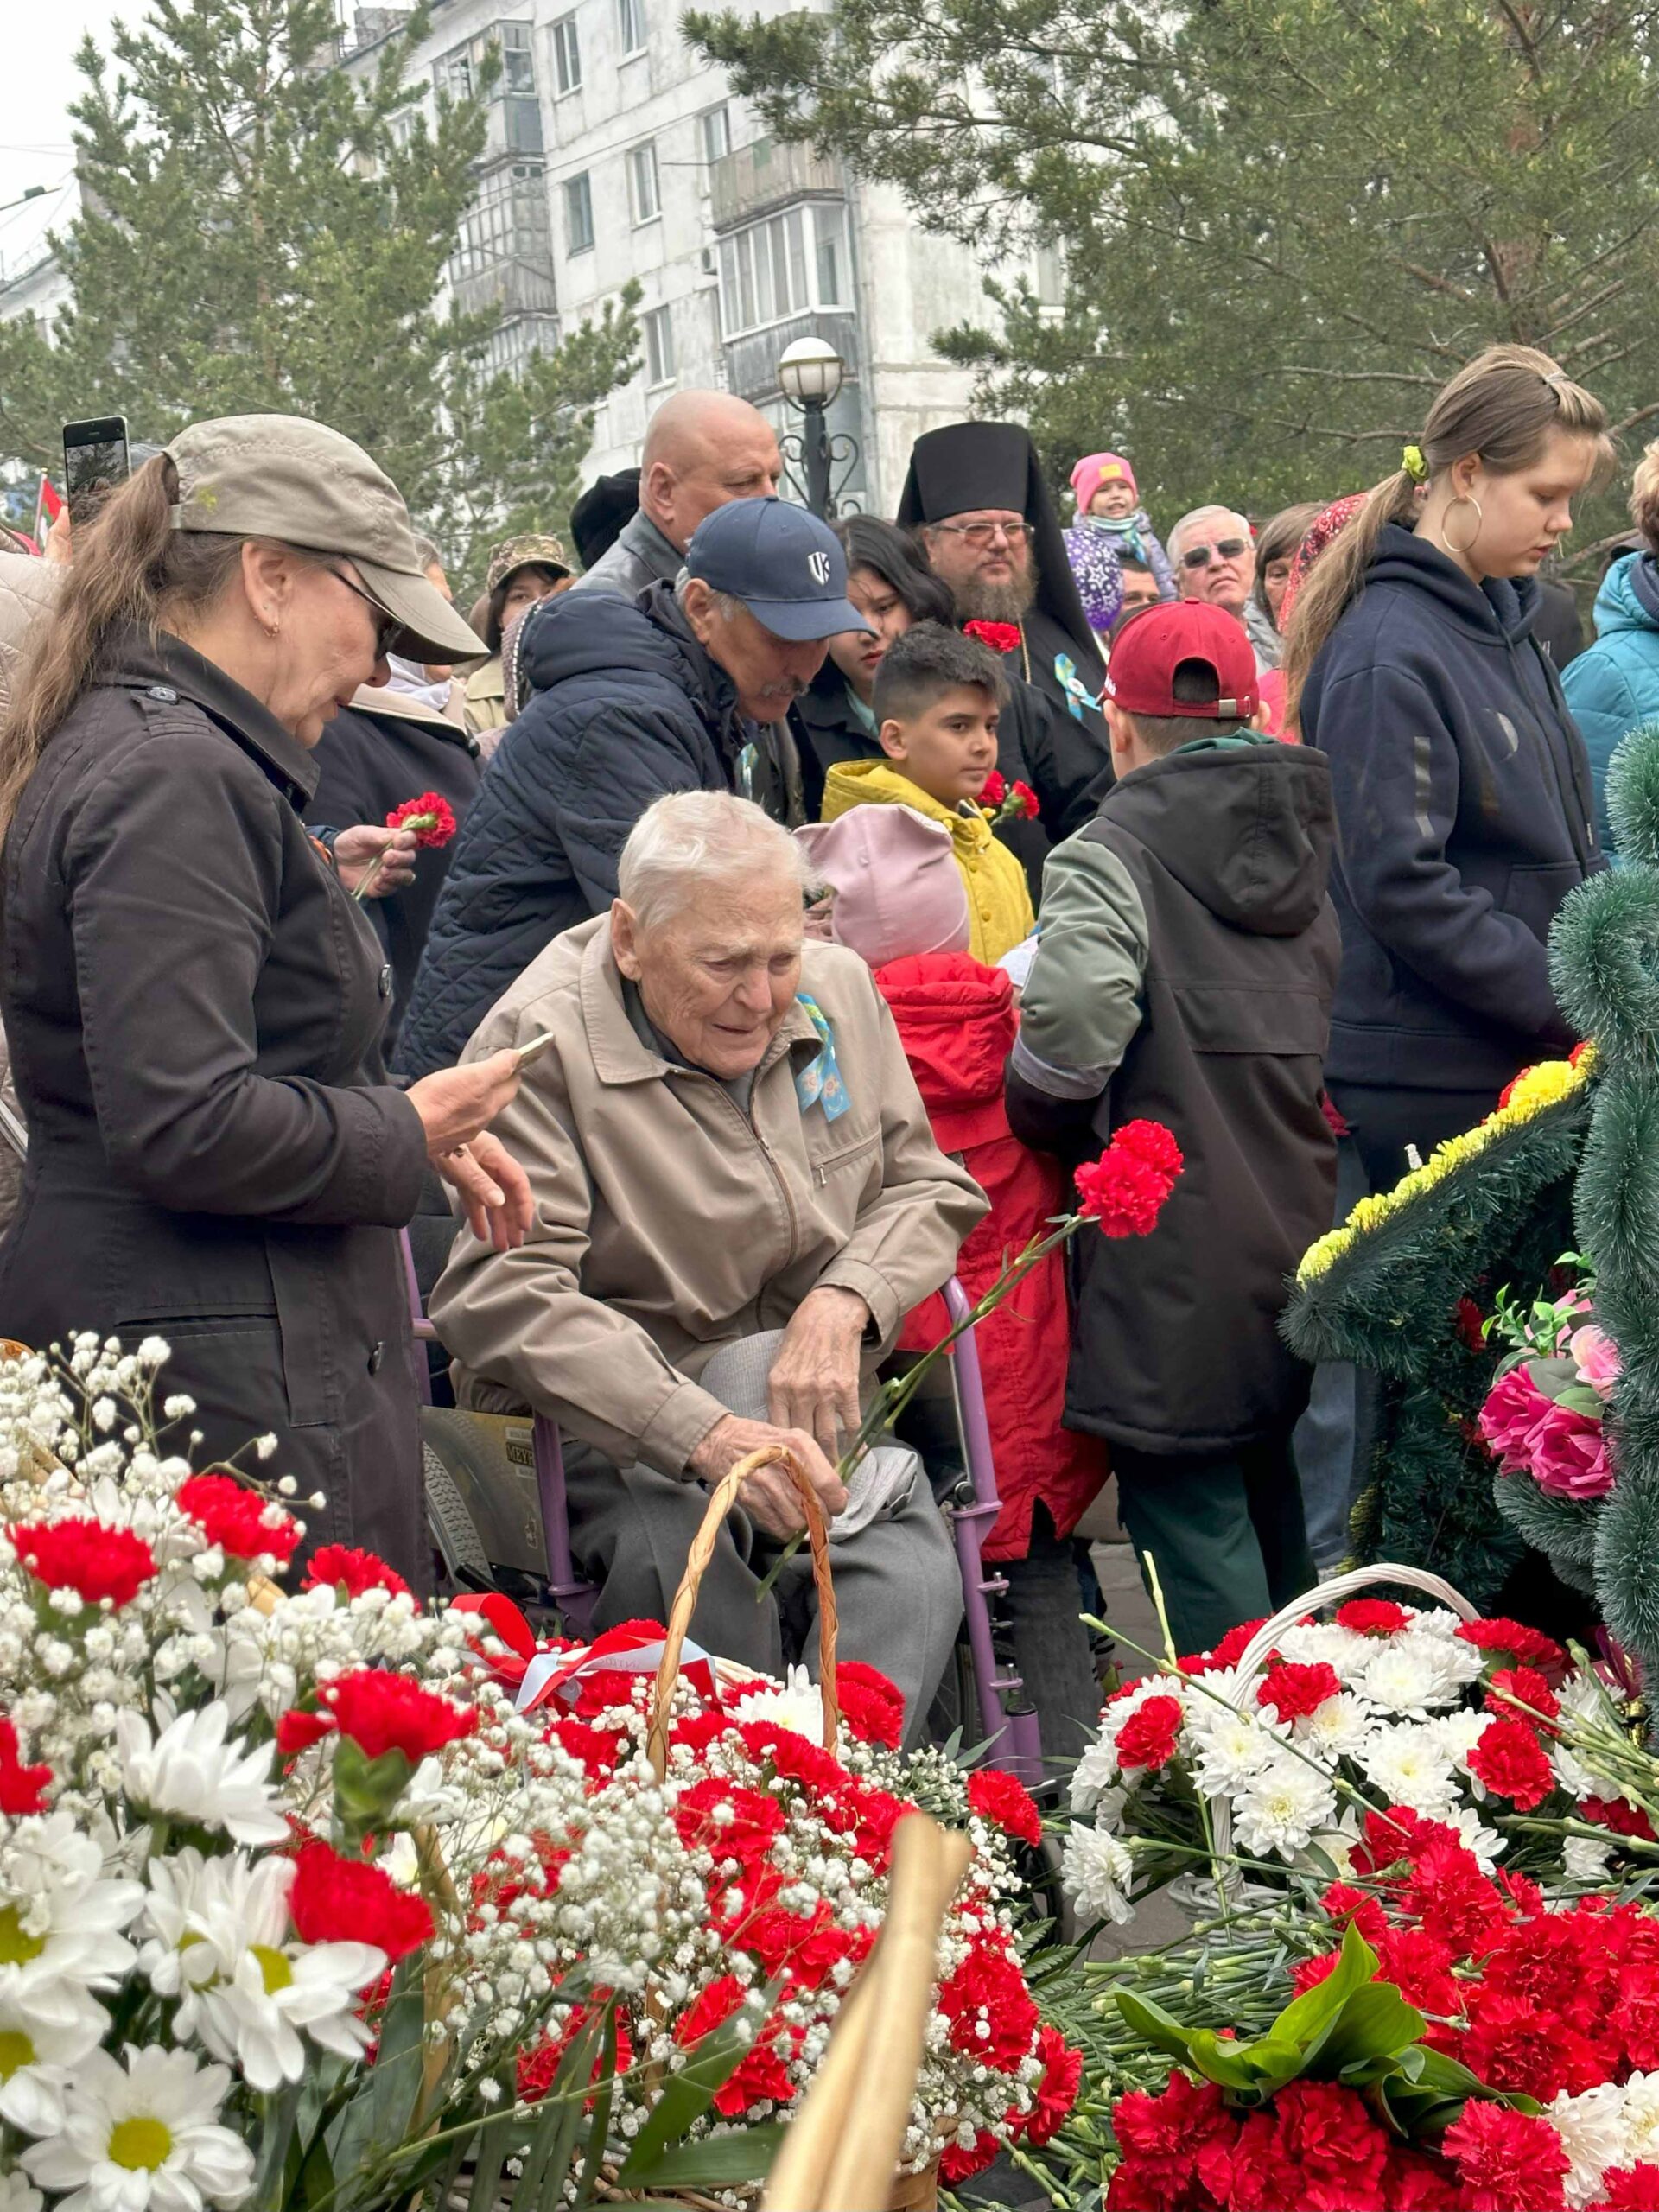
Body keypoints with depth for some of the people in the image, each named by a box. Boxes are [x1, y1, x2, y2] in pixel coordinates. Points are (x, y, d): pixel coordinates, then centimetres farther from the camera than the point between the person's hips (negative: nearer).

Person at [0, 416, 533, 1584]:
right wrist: (405, 1135, -10)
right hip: (230, 1387, -11)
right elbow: (184, 1128, -25)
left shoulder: (160, 748, 17)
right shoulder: (176, 777, -16)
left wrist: (418, 1129, 15)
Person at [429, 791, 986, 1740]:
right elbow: (507, 1297, -21)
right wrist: (708, 1435, -32)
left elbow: (927, 1187, 13)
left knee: (915, 1580, -27)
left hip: (814, 1406, 4)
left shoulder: (838, 989, 7)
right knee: (686, 1570, -35)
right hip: (610, 1420, -4)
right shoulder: (542, 1042, -12)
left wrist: (844, 1303, -10)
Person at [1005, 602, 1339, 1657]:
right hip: (1301, 1236, 8)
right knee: (1275, 1504, 21)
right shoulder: (1307, 845, 13)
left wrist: (1045, 1113, -8)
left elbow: (1077, 1006, -26)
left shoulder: (1115, 850, -10)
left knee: (1191, 1514, -2)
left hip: (1176, 1256, -8)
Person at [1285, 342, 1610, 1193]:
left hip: (1523, 1054, 8)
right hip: (1431, 1082, -8)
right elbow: (1399, 885, -21)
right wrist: (1569, 1004, -17)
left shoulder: (1506, 624, 13)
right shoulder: (1388, 655, -15)